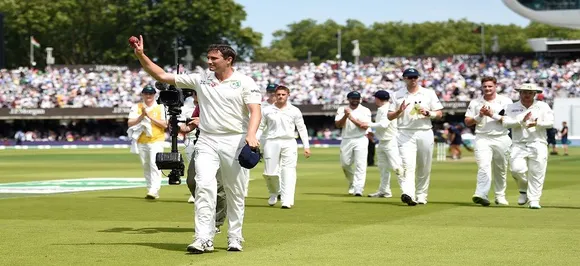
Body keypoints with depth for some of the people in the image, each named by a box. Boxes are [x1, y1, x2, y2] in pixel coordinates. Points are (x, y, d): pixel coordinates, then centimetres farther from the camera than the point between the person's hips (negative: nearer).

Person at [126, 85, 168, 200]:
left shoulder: (160, 107, 4)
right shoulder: (136, 107, 9)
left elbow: (165, 124, -7)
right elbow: (130, 123, -2)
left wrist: (150, 116, -13)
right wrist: (142, 116, -15)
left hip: (156, 140, -4)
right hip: (141, 142, 4)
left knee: (154, 164, -17)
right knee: (146, 167, 9)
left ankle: (154, 191, -24)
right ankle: (150, 189, 17)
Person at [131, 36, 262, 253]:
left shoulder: (245, 82, -1)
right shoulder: (201, 79, 7)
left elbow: (255, 111, -11)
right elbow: (162, 76, 8)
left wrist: (251, 135, -29)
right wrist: (141, 56, -2)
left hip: (235, 141, -2)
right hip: (207, 141, 2)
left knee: (235, 192, 5)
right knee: (204, 186, -14)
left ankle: (235, 239, 17)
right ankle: (204, 239, -18)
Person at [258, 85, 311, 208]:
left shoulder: (294, 111, 8)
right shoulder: (267, 110, 8)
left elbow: (302, 129, 10)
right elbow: (260, 127, 9)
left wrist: (306, 146, 4)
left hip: (289, 143, 0)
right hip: (272, 142, 0)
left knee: (288, 172, -10)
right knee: (269, 172, -3)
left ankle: (287, 201, -14)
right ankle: (274, 192, 26)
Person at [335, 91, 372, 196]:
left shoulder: (365, 111, 2)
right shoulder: (342, 110, 8)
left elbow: (365, 126, -10)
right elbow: (338, 125, -2)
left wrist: (352, 118, -18)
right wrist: (345, 116, -18)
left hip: (361, 140, -3)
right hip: (346, 140, 3)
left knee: (360, 165, -12)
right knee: (345, 164, 8)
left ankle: (358, 189, -16)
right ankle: (352, 182, 34)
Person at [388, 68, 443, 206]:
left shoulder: (429, 93, 9)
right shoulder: (398, 95, 11)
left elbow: (439, 114, 8)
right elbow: (390, 117, 10)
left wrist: (427, 113, -11)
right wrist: (399, 110, -9)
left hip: (425, 133, 1)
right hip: (405, 134, -1)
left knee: (424, 168, 5)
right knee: (408, 165, -18)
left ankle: (421, 196, 16)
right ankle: (408, 194, -31)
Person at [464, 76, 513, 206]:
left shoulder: (506, 101, 4)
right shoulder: (475, 103, 9)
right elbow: (467, 122, 7)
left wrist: (492, 115, -14)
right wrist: (479, 115, -9)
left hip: (501, 139, 1)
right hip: (482, 138, -1)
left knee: (501, 170, 9)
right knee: (484, 166, -18)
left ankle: (500, 196, 21)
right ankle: (481, 195, -29)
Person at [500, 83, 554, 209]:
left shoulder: (543, 106, 9)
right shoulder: (512, 107, 10)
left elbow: (550, 122, -1)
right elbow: (506, 123, -4)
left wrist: (537, 123, -20)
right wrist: (522, 121, -18)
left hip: (538, 144, 0)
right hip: (518, 145, 0)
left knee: (536, 173, -7)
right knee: (517, 169, -17)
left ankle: (534, 200, 2)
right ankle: (524, 190, 11)